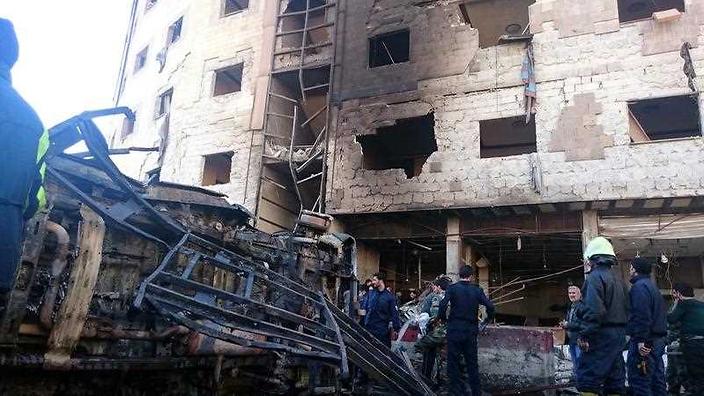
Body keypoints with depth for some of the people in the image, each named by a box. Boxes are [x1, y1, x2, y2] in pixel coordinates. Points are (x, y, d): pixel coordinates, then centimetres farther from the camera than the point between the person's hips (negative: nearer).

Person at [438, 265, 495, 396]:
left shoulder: (452, 288, -6)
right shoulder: (477, 290, 1)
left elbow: (442, 306, -17)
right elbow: (490, 306, -5)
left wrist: (444, 319, 0)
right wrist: (486, 321, 12)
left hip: (454, 330, -3)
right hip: (471, 331, 3)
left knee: (453, 362, 7)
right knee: (472, 363, 15)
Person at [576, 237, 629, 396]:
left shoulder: (595, 277, -11)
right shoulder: (618, 281, 17)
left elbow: (593, 310, -22)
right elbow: (626, 309, 17)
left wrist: (584, 335, -20)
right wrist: (622, 332, 20)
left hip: (602, 335, -9)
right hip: (619, 334, 9)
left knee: (587, 380, -8)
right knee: (615, 379, 14)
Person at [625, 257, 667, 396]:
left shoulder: (639, 286, -12)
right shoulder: (653, 286, 20)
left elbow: (642, 316, -22)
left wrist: (641, 340, -24)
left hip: (644, 342, -10)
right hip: (658, 340, 10)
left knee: (639, 380, -9)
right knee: (657, 379, 15)